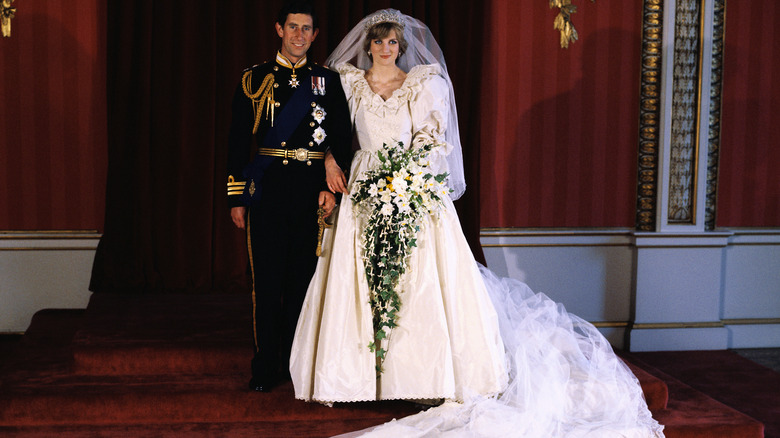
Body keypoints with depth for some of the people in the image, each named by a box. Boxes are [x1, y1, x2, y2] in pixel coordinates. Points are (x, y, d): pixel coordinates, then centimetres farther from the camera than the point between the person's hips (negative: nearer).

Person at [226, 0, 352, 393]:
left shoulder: (327, 81, 10)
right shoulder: (255, 79, 8)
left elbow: (341, 139, 7)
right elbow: (238, 141, 5)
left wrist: (332, 186, -5)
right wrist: (236, 198, 0)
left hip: (313, 189, 1)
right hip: (268, 189, -1)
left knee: (304, 278, 6)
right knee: (267, 279, 1)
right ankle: (265, 368, 10)